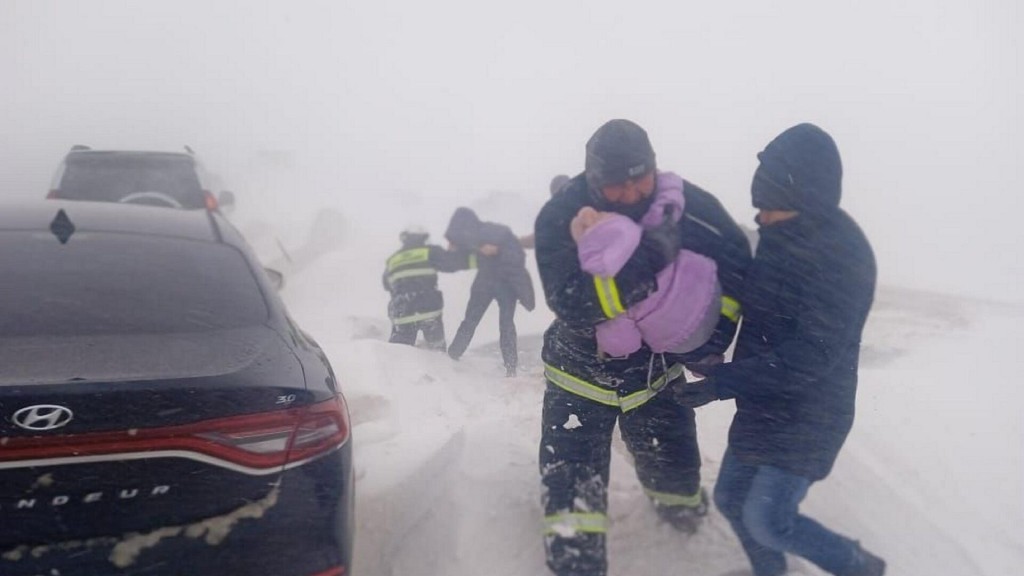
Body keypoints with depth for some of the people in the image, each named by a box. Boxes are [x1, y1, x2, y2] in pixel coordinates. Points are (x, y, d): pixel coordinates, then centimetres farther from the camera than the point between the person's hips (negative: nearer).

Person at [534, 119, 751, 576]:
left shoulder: (683, 202, -18)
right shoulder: (559, 218, -23)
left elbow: (735, 260, -8)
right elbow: (572, 307, -33)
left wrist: (717, 329, -18)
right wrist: (629, 269, -46)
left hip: (656, 365, 2)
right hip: (581, 370, -2)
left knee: (673, 465, 18)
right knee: (571, 483, -8)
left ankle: (680, 506, 54)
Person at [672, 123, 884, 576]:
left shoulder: (843, 254, -25)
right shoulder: (782, 235, 1)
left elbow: (813, 355, -29)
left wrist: (724, 381, -31)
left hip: (808, 413, -8)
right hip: (764, 405, 8)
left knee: (768, 521, -3)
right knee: (731, 498, 15)